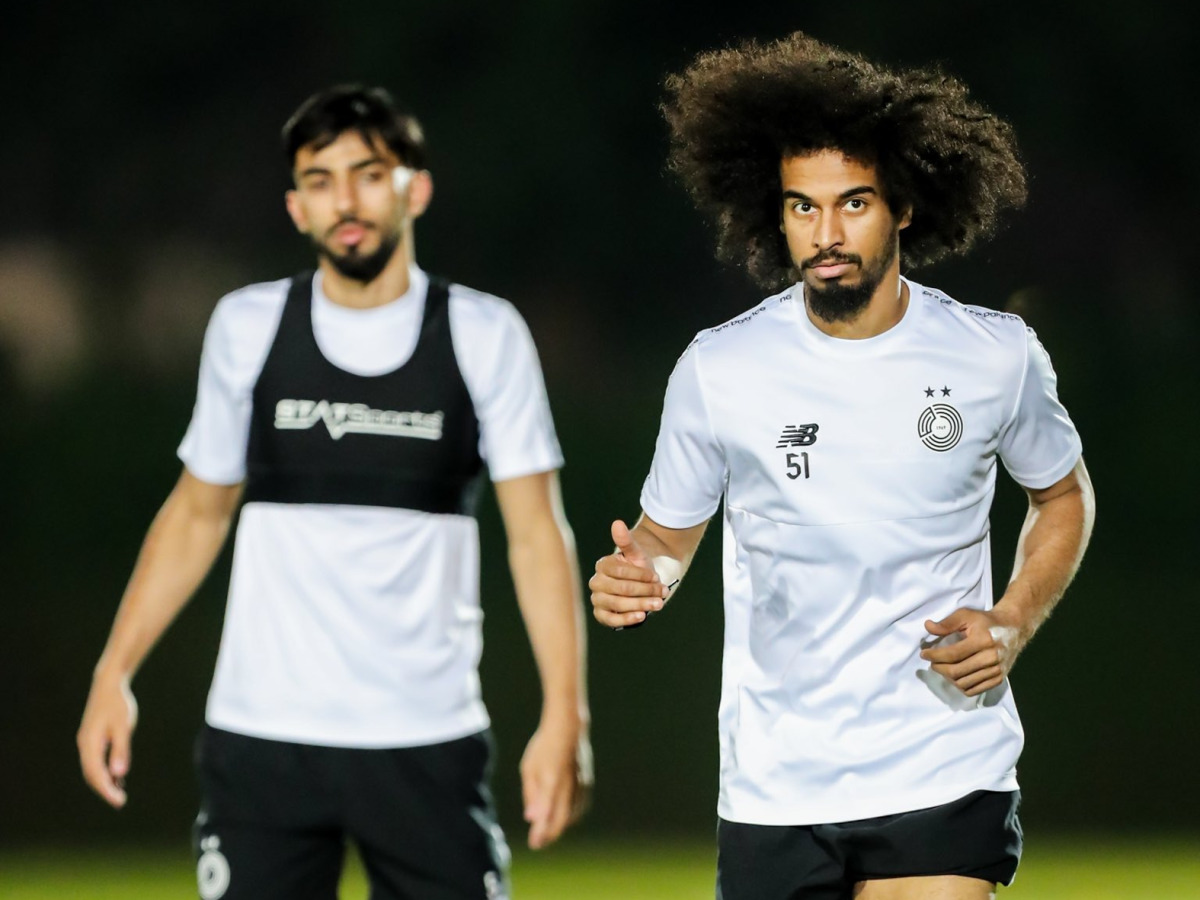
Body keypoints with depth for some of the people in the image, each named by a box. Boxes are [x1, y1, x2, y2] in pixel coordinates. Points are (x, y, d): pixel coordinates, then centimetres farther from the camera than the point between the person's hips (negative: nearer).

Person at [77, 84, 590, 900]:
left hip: (429, 742, -1)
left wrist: (565, 715, -11)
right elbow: (197, 514, 14)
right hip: (261, 737, 1)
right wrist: (115, 672, 6)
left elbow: (537, 534, -2)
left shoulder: (486, 336, 1)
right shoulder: (246, 328, 5)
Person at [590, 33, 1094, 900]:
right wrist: (640, 576, -14)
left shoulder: (996, 356, -2)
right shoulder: (717, 369, -3)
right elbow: (668, 530, 10)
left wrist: (1013, 622, -2)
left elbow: (1064, 495, 15)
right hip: (773, 788, 1)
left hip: (944, 784, -1)